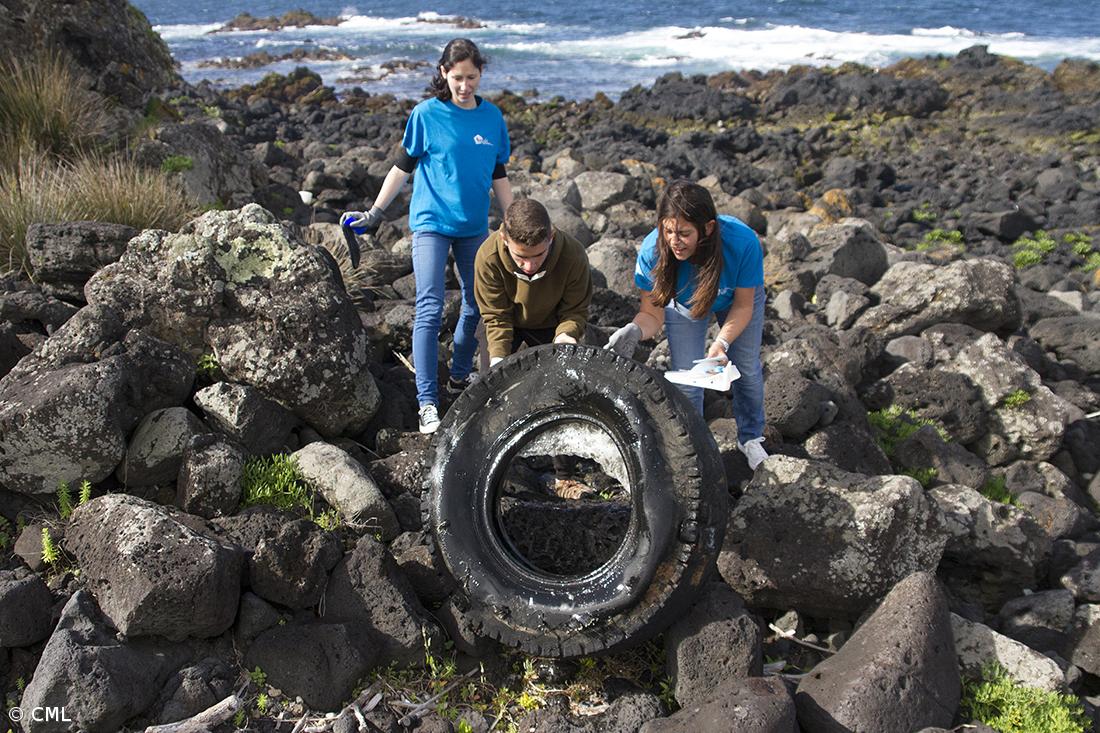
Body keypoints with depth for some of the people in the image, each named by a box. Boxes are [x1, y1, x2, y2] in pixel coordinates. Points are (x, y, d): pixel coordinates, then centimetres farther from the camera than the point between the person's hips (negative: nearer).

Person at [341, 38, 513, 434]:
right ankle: (427, 402, -8)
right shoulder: (426, 114, -6)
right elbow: (403, 166, 0)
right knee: (429, 309, -11)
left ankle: (460, 376, 33)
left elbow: (499, 176, 11)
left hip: (474, 226, 4)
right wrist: (374, 214, -2)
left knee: (476, 304, 12)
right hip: (432, 223, -4)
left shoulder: (492, 116, 4)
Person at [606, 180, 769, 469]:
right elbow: (652, 314, -26)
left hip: (736, 299, 0)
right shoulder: (653, 251, -39)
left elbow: (743, 305, -24)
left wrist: (721, 342, -40)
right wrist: (635, 330, -49)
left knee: (747, 368, 13)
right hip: (684, 303, 0)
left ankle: (751, 438, 40)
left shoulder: (743, 243, -42)